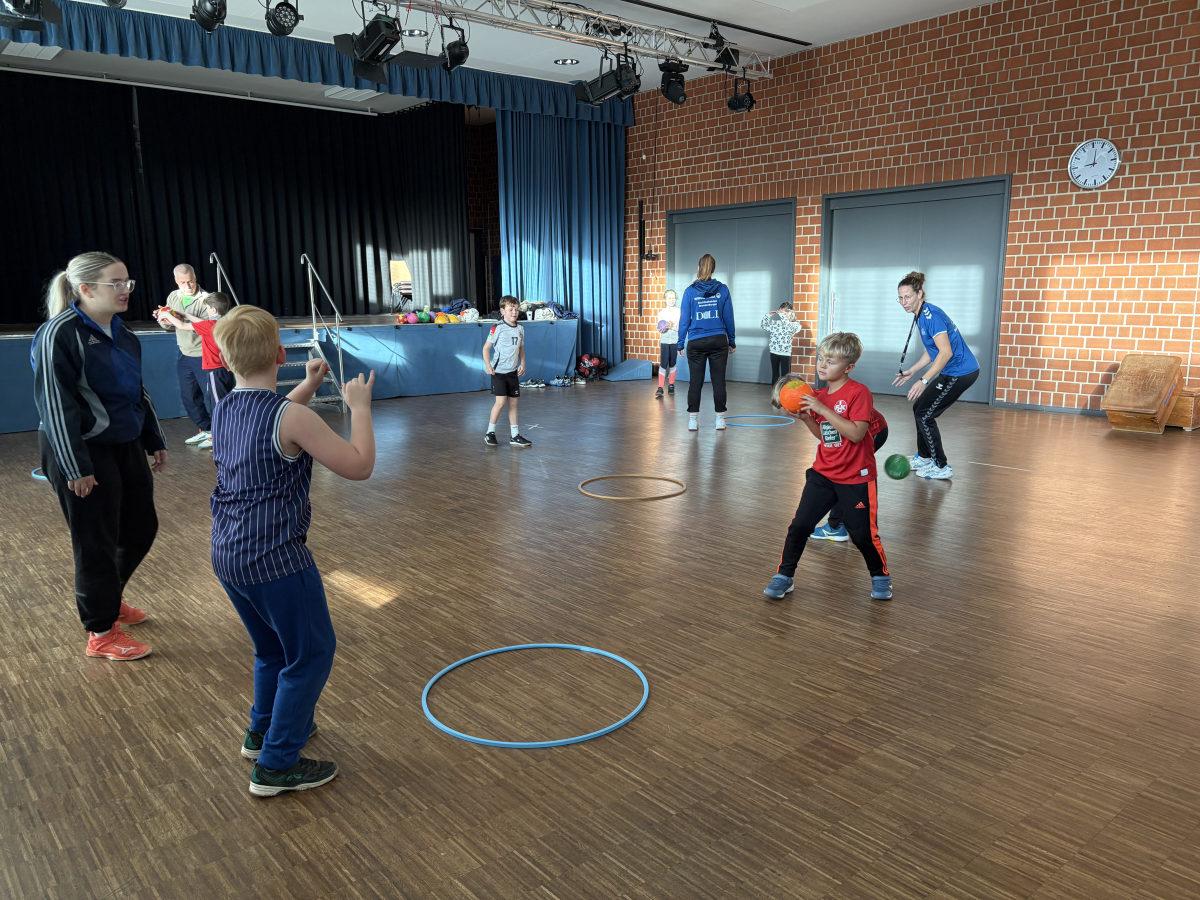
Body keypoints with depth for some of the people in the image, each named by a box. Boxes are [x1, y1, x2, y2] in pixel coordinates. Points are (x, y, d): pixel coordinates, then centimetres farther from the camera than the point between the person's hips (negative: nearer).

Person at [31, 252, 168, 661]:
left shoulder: (121, 333, 9)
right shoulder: (60, 334, -16)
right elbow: (56, 404, -18)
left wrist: (156, 442, 18)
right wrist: (75, 468, -19)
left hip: (126, 446, 8)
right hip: (83, 452, -8)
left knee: (142, 528, 15)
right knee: (96, 543, 2)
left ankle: (108, 598, 39)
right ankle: (101, 633, 18)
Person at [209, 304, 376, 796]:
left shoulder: (224, 410, 5)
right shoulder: (293, 417, -19)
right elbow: (359, 466, -16)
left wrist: (309, 385, 30)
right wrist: (359, 406, -5)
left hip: (227, 556, 8)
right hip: (275, 559, -8)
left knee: (272, 648, 27)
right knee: (311, 653, 8)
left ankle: (263, 730, 43)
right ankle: (276, 765, 13)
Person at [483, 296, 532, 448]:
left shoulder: (520, 329, 7)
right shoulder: (497, 328, -10)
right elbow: (486, 347, -6)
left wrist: (522, 363, 5)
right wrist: (488, 365, -15)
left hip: (513, 372, 6)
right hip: (498, 371, -5)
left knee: (513, 402, 7)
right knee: (501, 401, -12)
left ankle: (515, 436, 13)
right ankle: (490, 433, 5)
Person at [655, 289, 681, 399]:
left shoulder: (679, 311, -1)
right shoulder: (661, 312, 3)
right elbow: (659, 327, 8)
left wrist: (673, 326, -21)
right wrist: (660, 330, -14)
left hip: (675, 341, 0)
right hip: (665, 341, 0)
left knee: (672, 364, 9)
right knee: (663, 364, -8)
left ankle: (671, 385, 24)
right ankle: (660, 388, -10)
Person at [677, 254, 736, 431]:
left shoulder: (690, 291, -4)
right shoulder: (722, 289, 0)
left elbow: (684, 319, -2)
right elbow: (728, 317, 3)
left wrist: (680, 343, 4)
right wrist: (732, 341, 12)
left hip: (696, 343, -1)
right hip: (719, 341, 1)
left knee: (695, 382, 5)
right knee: (719, 380, 6)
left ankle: (692, 420, 6)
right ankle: (720, 420, 10)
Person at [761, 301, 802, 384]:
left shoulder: (794, 324, -5)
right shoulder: (775, 322, 4)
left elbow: (789, 328, -27)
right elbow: (762, 325, 8)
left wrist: (782, 315, -23)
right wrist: (768, 315, -3)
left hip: (785, 353, -3)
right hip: (774, 352, 3)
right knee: (775, 375, 14)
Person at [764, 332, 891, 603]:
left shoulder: (858, 392, -14)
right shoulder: (818, 396, 7)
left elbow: (856, 433, -25)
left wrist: (823, 410, -27)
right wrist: (806, 418, -6)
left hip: (856, 478, -5)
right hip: (823, 474, 5)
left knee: (863, 534, 4)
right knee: (799, 525, -2)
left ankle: (881, 577, 30)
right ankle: (784, 576, 12)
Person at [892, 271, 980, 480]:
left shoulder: (932, 316, -21)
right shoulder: (921, 316, 10)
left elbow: (946, 352, -27)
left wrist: (924, 381, -30)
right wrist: (911, 371, 18)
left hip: (960, 372, -10)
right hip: (953, 371, 10)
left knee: (924, 415, -6)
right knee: (919, 408, 16)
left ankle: (942, 467, 4)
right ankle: (923, 458, 29)